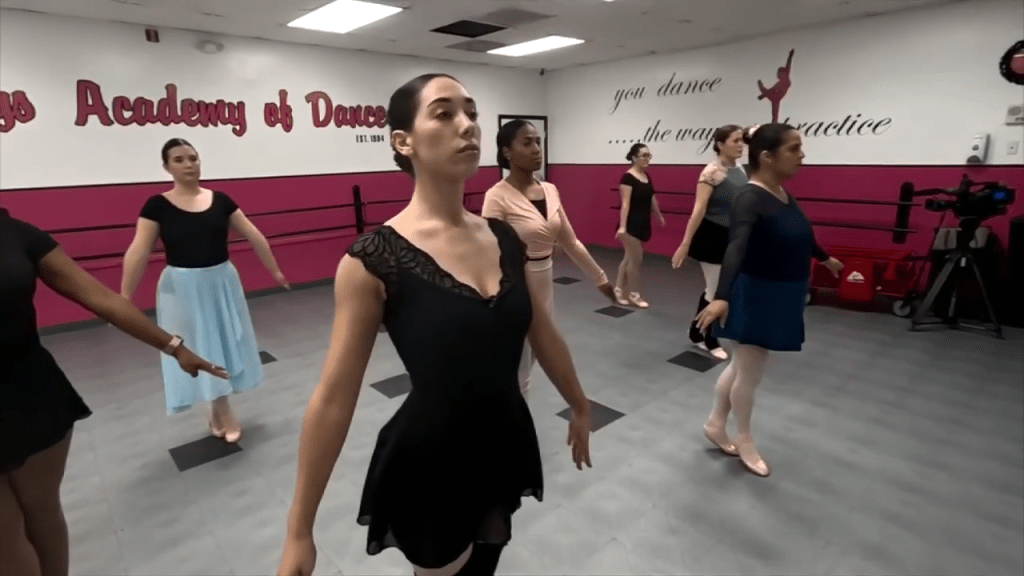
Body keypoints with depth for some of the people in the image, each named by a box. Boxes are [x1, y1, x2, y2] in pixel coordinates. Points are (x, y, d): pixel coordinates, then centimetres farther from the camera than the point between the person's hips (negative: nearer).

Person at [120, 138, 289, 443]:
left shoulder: (220, 200, 0)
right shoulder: (157, 205, -7)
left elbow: (253, 236, 3)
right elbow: (138, 252, -9)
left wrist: (275, 271, 5)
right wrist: (124, 297, -11)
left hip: (222, 281, 3)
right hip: (183, 287, -3)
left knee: (225, 345, 12)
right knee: (199, 351, 6)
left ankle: (216, 411, 32)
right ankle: (223, 412, 22)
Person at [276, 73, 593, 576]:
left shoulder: (506, 238, -4)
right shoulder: (374, 260, -19)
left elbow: (543, 334, 8)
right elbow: (334, 398, -15)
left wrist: (580, 407, 20)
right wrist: (299, 534, -8)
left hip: (505, 446, 5)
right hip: (428, 463, -5)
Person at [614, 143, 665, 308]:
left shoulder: (647, 176, 10)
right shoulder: (628, 178, -15)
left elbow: (652, 198, 22)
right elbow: (625, 204, -21)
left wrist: (659, 216, 32)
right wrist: (622, 226, -27)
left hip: (643, 224, 8)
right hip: (631, 224, -8)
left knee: (629, 258, 13)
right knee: (636, 259, -1)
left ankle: (619, 290, 23)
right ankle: (634, 295, 13)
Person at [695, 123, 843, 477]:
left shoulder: (783, 195, 6)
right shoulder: (750, 199, -23)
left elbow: (801, 235, 24)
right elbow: (736, 249, -38)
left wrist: (825, 258, 41)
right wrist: (722, 297, -51)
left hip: (780, 296, 9)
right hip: (757, 296, -9)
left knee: (741, 366, 18)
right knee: (749, 373, 8)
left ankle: (715, 424, 35)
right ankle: (744, 440, 28)